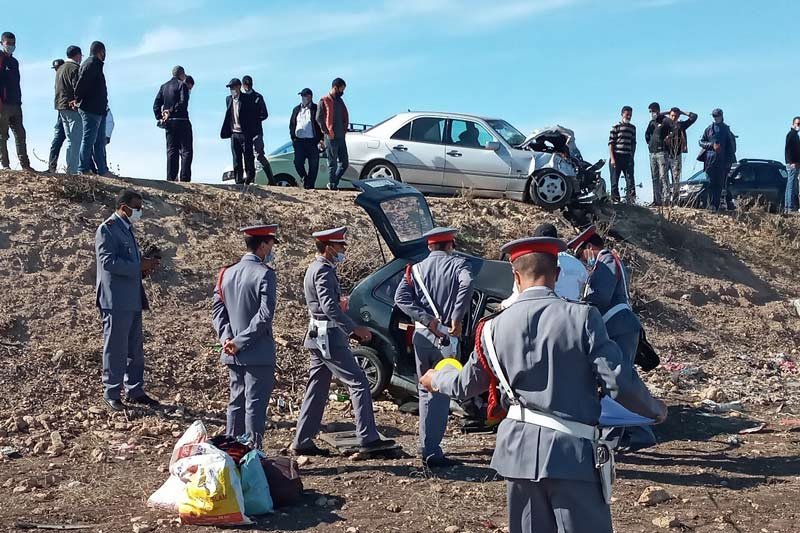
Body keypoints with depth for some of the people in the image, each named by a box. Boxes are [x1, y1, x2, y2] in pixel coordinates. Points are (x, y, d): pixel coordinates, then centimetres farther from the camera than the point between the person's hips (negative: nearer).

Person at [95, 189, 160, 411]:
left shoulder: (127, 228, 17)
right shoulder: (107, 229, -11)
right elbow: (108, 262, -21)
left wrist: (144, 264, 4)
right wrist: (139, 266, -21)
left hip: (133, 299, 9)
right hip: (116, 300, -9)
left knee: (136, 348, 14)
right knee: (116, 348, 0)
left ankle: (135, 390, 23)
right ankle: (112, 394, 11)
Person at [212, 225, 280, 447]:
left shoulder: (227, 272, 9)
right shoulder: (265, 273, -13)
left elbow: (217, 309, 6)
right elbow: (265, 314, -20)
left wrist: (226, 337, -3)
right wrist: (240, 342, -15)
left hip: (233, 354, 7)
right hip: (258, 353, -7)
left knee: (236, 402, 16)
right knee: (255, 404, -2)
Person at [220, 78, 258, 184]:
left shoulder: (247, 98, -5)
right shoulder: (228, 99, 12)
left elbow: (254, 115, -5)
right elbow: (228, 115, 18)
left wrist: (253, 132, -9)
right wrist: (226, 131, 11)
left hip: (245, 133, -5)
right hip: (234, 133, 5)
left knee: (248, 158, -3)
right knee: (236, 159, 6)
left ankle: (250, 178, 3)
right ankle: (238, 180, 10)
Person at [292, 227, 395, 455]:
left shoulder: (315, 268, 16)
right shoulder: (324, 271, -15)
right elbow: (329, 306, -26)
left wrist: (339, 303, 12)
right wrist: (355, 328, -27)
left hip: (318, 337, 10)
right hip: (329, 336, -10)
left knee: (317, 390, 12)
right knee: (358, 382, -6)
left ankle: (302, 442, 15)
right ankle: (368, 439, -6)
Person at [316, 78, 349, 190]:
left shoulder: (340, 101, 17)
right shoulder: (324, 101, -5)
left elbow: (345, 117, 23)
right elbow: (319, 118, -9)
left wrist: (344, 129, 9)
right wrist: (327, 132, -13)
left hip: (341, 137, 7)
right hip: (331, 137, -7)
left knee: (344, 163, 6)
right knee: (333, 163, -2)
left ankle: (333, 183, 18)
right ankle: (332, 185, 5)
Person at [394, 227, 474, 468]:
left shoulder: (416, 268, 10)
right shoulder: (457, 264, -1)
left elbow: (401, 297, -5)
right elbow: (467, 284, -23)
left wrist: (428, 320, -9)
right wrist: (457, 320, -18)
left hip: (422, 335, 4)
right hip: (446, 338, -4)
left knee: (425, 390, 17)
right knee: (440, 393, 0)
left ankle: (427, 446, 23)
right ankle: (431, 452, -2)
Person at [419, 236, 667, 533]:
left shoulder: (496, 327, 2)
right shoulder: (582, 317, -9)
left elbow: (466, 385, 14)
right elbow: (618, 383, -11)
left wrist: (435, 379, 36)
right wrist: (654, 409, 9)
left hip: (518, 450, 4)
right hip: (571, 452, -4)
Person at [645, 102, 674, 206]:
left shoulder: (665, 120, -6)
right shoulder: (652, 122, 18)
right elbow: (647, 134, 32)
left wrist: (668, 137, -13)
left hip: (662, 152, -8)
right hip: (652, 153, 8)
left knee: (663, 176, -12)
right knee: (655, 177, 8)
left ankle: (666, 199, -13)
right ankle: (657, 200, 12)